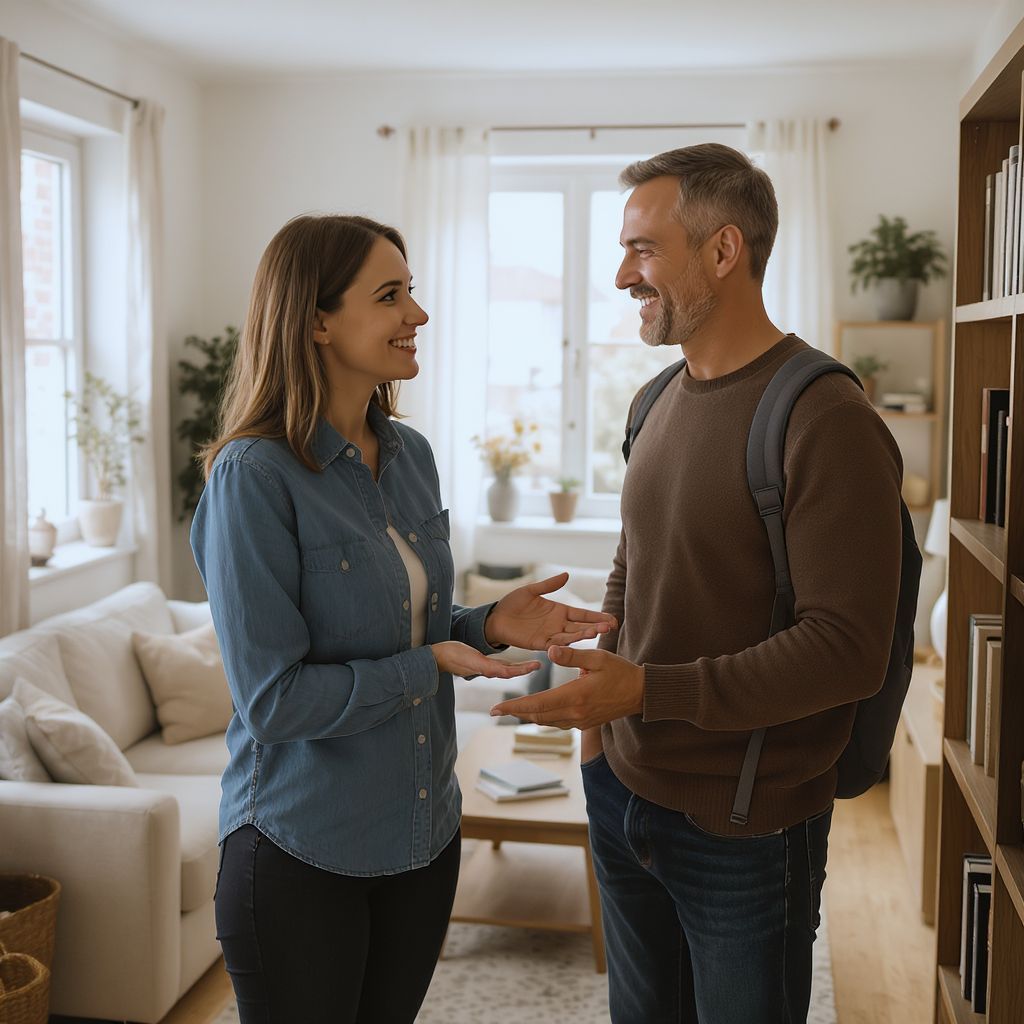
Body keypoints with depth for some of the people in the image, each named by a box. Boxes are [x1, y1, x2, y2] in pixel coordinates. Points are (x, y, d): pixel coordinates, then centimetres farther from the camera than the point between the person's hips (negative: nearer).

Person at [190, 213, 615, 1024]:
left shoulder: (409, 455, 2)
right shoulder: (255, 476, -20)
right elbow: (272, 698, -21)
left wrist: (488, 624, -6)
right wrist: (429, 666, -19)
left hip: (423, 830, 7)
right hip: (300, 853, -6)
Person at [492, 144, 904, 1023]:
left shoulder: (825, 421, -19)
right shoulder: (657, 402, 6)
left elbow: (848, 652, -23)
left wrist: (647, 691, -27)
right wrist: (596, 707, 7)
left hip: (745, 829, -7)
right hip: (624, 798, 7)